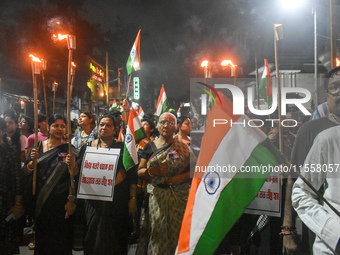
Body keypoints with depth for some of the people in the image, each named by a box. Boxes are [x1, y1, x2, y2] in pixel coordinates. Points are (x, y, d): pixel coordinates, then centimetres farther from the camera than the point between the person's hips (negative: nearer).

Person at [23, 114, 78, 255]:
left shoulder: (68, 149, -1)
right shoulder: (38, 146, 7)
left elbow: (75, 175, -8)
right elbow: (26, 172, 5)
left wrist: (72, 163, -27)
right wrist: (33, 161, -13)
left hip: (60, 202, -2)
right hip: (38, 201, 3)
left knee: (58, 238, 1)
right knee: (40, 236, 9)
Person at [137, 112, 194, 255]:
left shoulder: (183, 147, 5)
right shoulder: (150, 146, 9)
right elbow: (139, 171, 7)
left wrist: (181, 177, -13)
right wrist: (153, 171, -11)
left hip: (178, 196, -1)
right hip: (156, 196, 1)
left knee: (176, 229, 0)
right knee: (157, 228, 0)